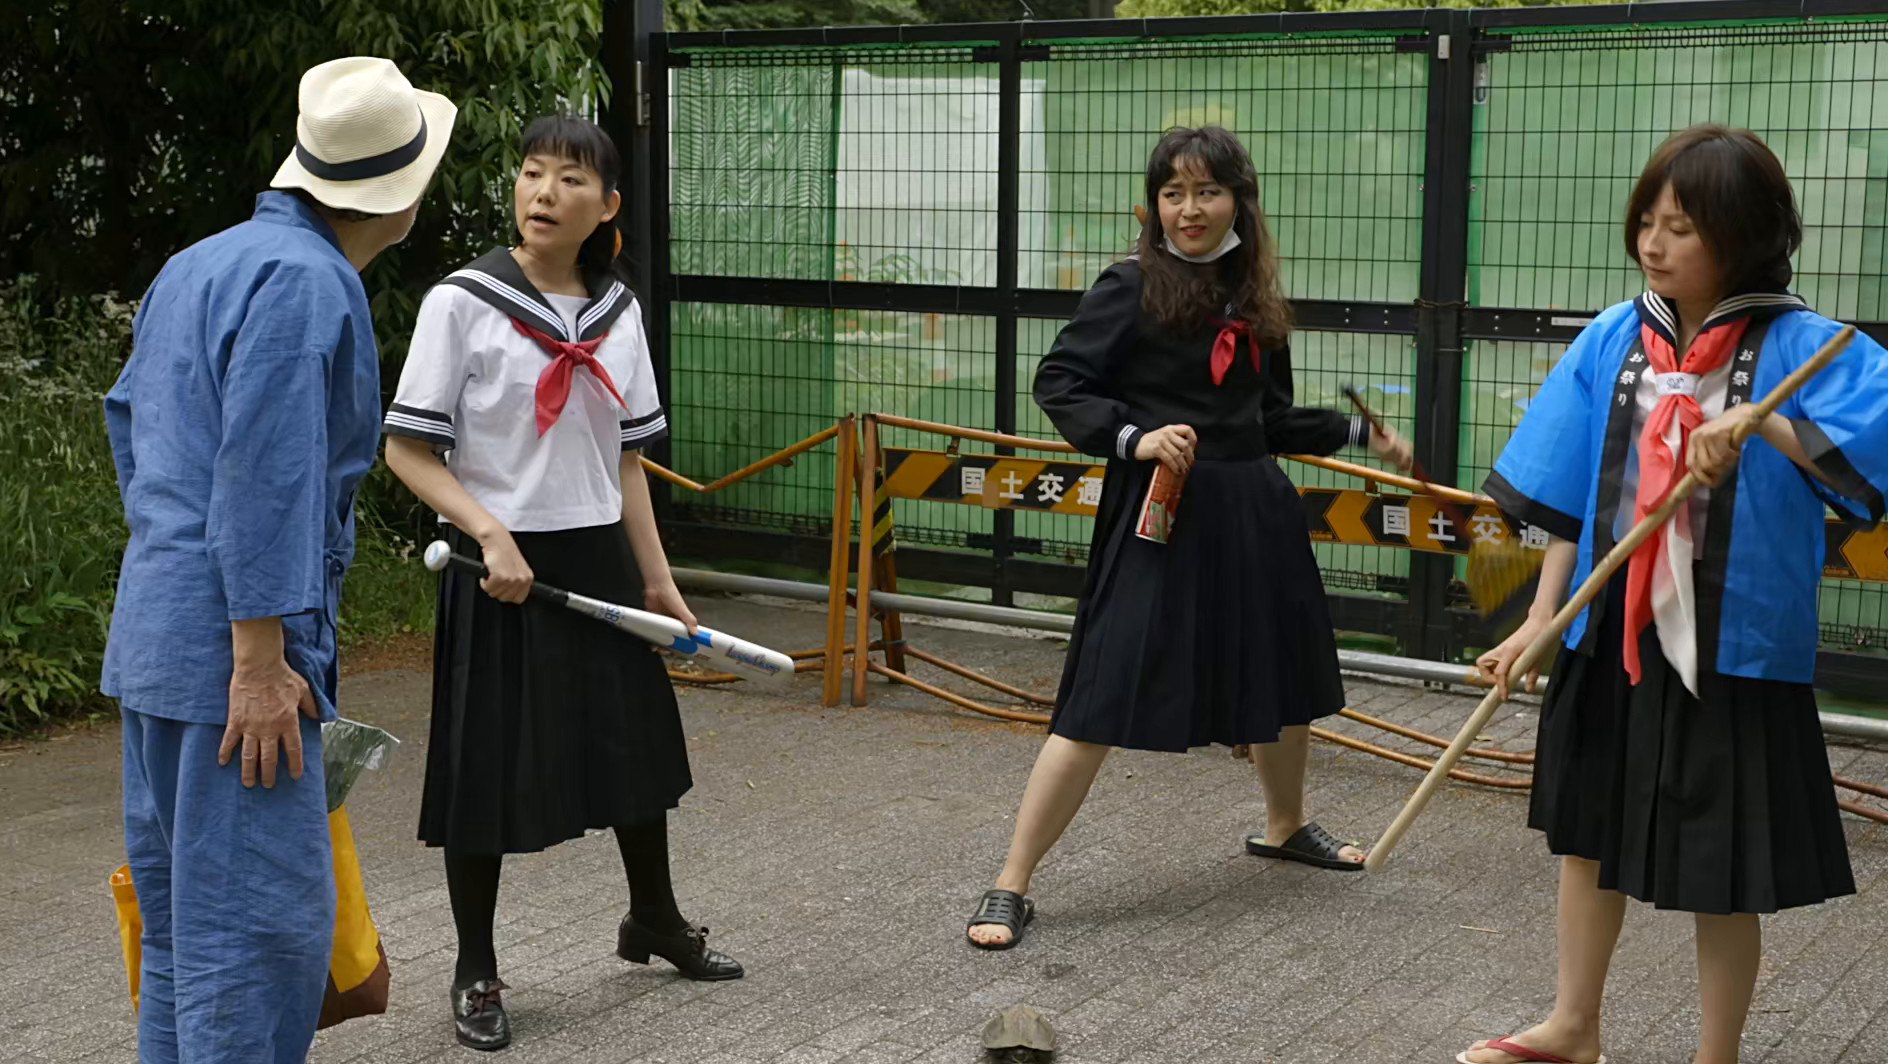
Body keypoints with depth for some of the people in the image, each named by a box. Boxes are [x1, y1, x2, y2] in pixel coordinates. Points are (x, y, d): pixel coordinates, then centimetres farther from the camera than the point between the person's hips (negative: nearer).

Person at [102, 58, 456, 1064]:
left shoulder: (195, 266, 14)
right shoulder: (307, 282, -16)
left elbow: (126, 413, 26)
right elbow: (263, 482, -22)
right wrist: (260, 663, -21)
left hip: (153, 633, 10)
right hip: (227, 646, -10)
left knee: (181, 918, 16)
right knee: (261, 926, -6)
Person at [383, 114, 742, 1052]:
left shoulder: (617, 313, 5)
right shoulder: (463, 303, -10)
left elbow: (626, 456, 11)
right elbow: (406, 449, -11)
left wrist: (656, 576, 10)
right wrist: (490, 533, -23)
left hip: (598, 561, 5)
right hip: (502, 568, -5)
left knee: (636, 745, 16)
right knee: (489, 769, 2)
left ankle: (655, 922, 39)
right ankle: (476, 973, 20)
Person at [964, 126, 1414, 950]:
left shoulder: (1253, 299, 9)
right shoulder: (1131, 288, -8)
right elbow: (1058, 382, -10)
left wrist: (1361, 433, 20)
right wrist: (1134, 437, -22)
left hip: (1253, 512, 7)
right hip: (1159, 514, -7)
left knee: (1284, 681, 21)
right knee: (1102, 706, -10)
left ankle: (1285, 826, 49)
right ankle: (1011, 886, -2)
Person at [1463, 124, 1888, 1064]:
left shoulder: (1800, 346, -12)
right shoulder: (1612, 341, 1)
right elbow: (1570, 496, 4)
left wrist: (1756, 420, -32)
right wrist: (1539, 621, 1)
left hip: (1732, 648, -5)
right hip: (1611, 635, 5)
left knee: (1721, 875, 7)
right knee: (1590, 832, 20)